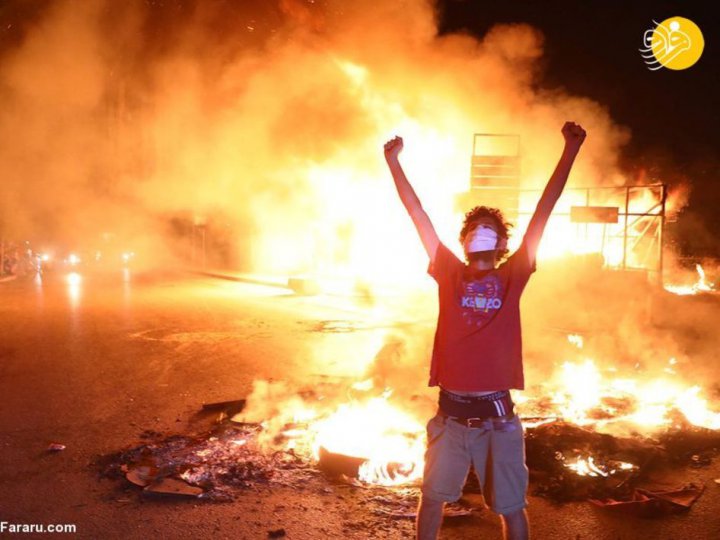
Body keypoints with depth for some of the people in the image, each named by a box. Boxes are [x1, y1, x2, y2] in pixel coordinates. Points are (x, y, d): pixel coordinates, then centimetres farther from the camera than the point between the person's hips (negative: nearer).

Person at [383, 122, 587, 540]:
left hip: (497, 417, -1)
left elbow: (544, 211, -4)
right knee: (433, 497, 16)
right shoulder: (449, 274, 2)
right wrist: (394, 161, 3)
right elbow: (418, 215, 2)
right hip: (450, 415, 1)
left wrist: (570, 152, -5)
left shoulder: (512, 277, 0)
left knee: (511, 507, 13)